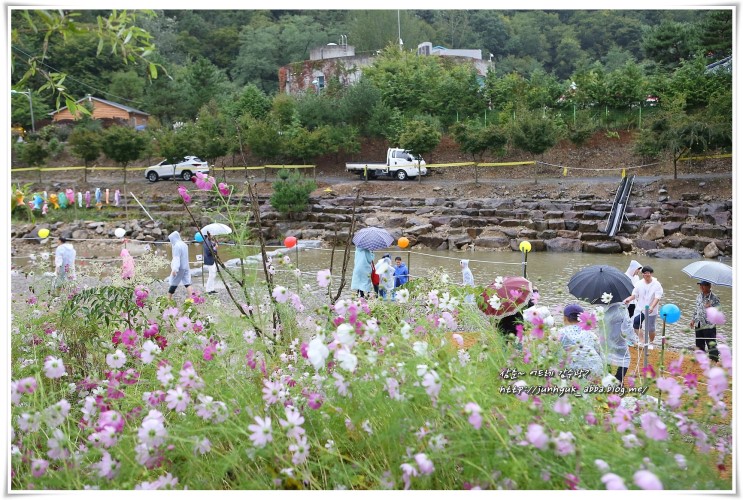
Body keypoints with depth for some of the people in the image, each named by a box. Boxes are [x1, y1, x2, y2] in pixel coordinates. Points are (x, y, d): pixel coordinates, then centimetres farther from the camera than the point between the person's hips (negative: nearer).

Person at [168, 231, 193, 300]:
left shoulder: (176, 246, -14)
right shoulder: (184, 244, 12)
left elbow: (176, 258, -22)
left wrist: (174, 268, -28)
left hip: (179, 268, -8)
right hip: (186, 267, 8)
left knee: (173, 283, 2)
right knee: (187, 283, 2)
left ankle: (168, 298, 10)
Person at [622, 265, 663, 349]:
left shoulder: (656, 284, -11)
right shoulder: (640, 283, 1)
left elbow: (657, 298, -17)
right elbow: (634, 294, 4)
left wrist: (652, 307, -33)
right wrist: (629, 299, -17)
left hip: (651, 311, -3)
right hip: (640, 308, 3)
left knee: (651, 328, 6)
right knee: (635, 323, -13)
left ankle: (650, 342, 30)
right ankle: (642, 340, 1)